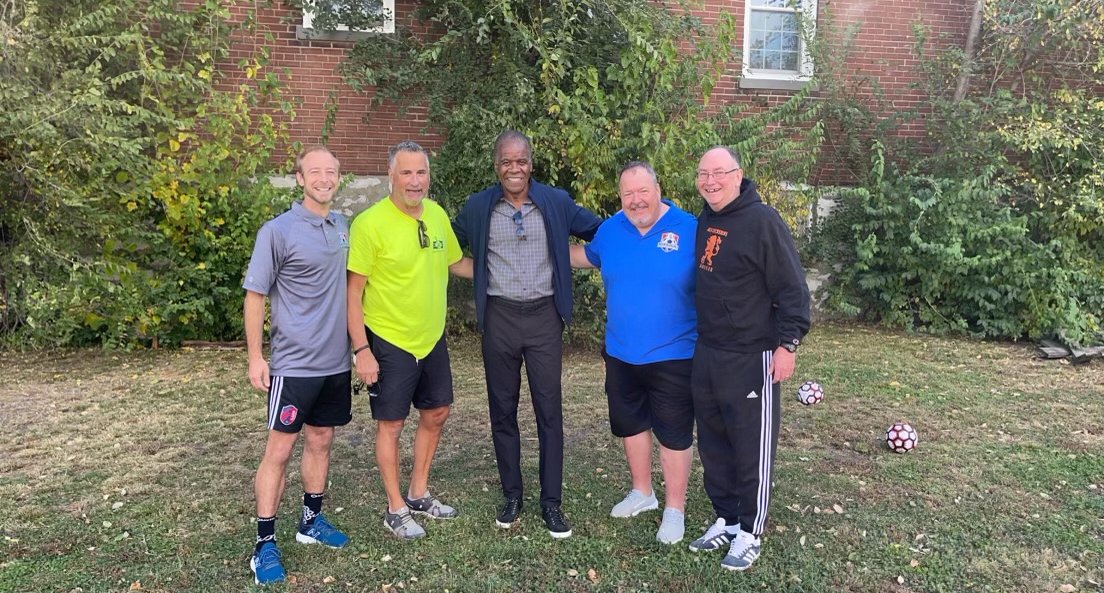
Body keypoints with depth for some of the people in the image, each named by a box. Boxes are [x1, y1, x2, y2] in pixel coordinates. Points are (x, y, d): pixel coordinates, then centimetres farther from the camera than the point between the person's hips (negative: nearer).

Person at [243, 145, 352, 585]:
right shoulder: (278, 231, -11)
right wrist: (255, 358, -10)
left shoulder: (343, 227, 6)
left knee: (320, 441, 16)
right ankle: (265, 543, 10)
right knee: (279, 450, 0)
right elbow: (255, 295, -8)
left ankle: (312, 521, 31)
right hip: (294, 363, -6)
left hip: (336, 362, 6)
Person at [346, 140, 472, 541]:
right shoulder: (370, 223, -18)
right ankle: (396, 509, 25)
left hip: (432, 338, 7)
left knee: (436, 414, 17)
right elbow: (352, 292, -15)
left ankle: (419, 494, 36)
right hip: (389, 342, -7)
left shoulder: (437, 215, 1)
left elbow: (455, 263, 17)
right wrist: (362, 350, -18)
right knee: (391, 424, 7)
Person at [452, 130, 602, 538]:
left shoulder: (556, 203, 0)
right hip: (499, 318, 1)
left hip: (544, 316, -1)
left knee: (549, 410, 2)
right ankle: (511, 495, 25)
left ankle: (552, 502, 13)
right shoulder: (478, 207, 2)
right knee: (502, 410, 10)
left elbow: (601, 230, 8)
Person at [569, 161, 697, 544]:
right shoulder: (611, 229, 0)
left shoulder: (689, 229, -13)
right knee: (629, 424, 19)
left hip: (673, 355, -5)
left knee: (673, 434, 6)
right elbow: (587, 256, 21)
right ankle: (642, 492, 41)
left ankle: (675, 510, 23)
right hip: (621, 353, 5)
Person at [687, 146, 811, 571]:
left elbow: (792, 287, -14)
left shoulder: (762, 221, -14)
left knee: (752, 449, 5)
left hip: (751, 358, -7)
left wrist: (788, 344, -17)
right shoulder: (704, 221, 8)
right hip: (706, 355, 7)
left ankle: (750, 533, 19)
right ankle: (725, 519, 31)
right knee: (713, 444, 15)